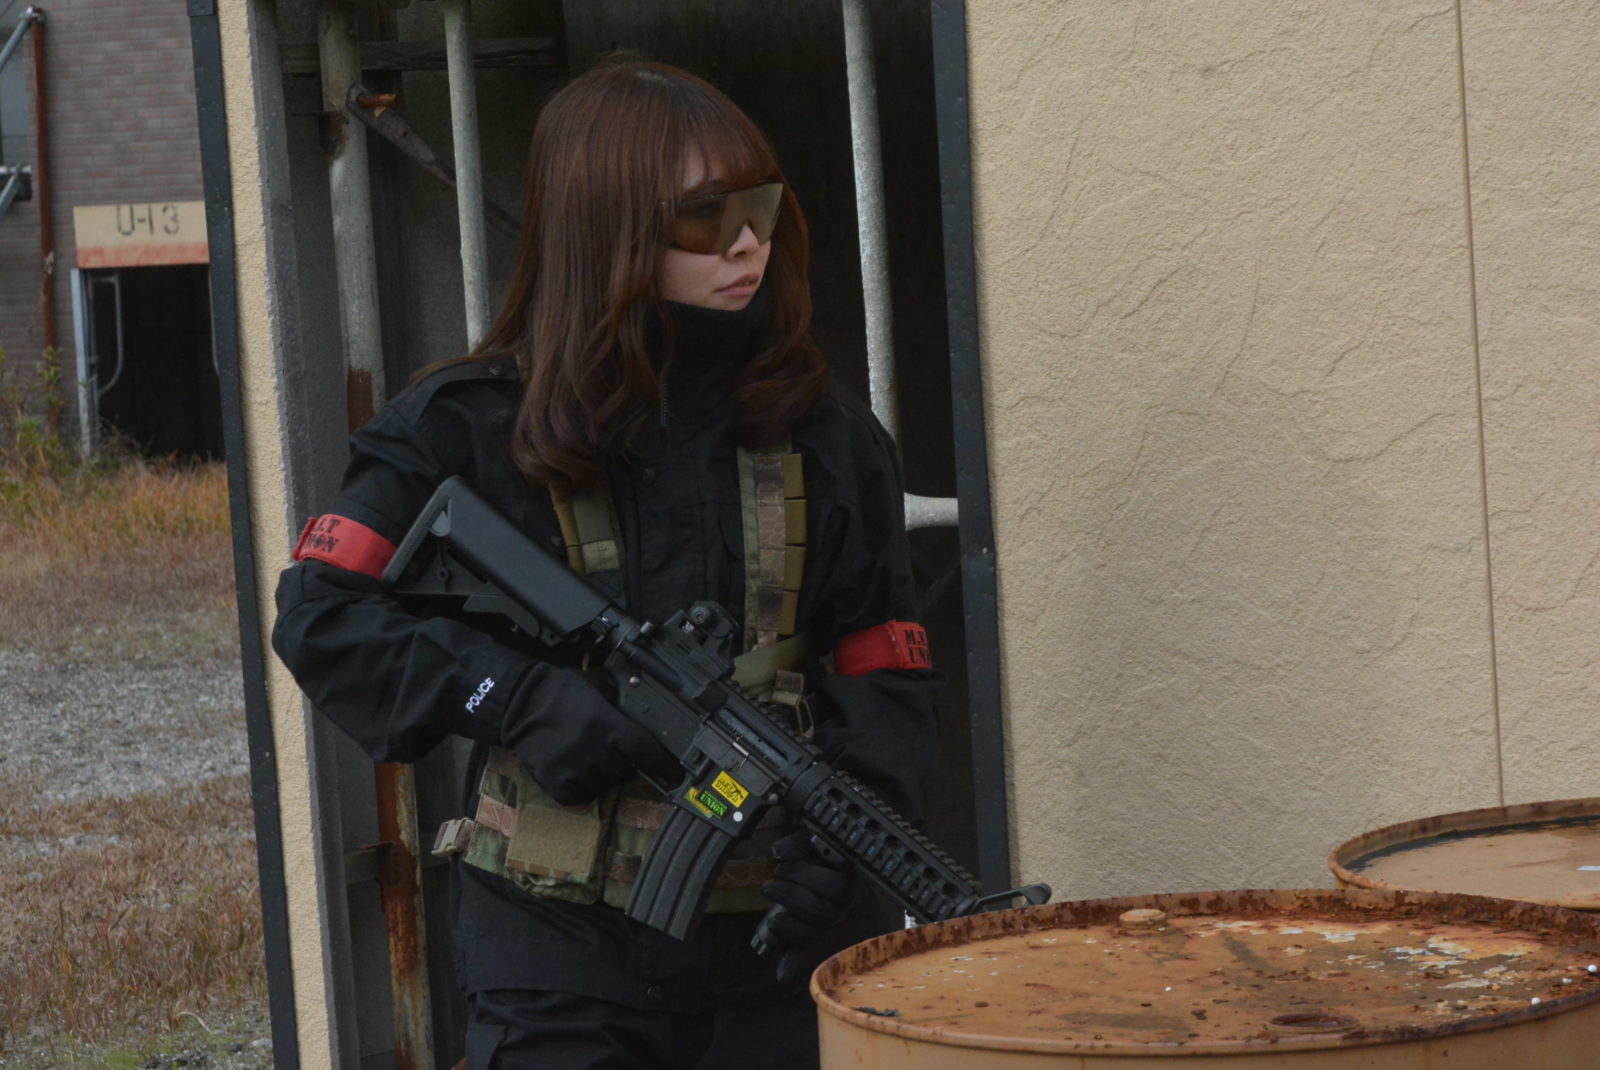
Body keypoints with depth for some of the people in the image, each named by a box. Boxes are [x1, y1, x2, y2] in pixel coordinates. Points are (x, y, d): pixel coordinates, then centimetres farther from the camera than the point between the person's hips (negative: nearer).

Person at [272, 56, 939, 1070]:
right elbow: (321, 613, -4)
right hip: (559, 956, -2)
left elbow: (882, 673, 4)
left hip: (779, 938, 3)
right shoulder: (476, 428, -2)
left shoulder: (824, 434, 6)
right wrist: (517, 698, -15)